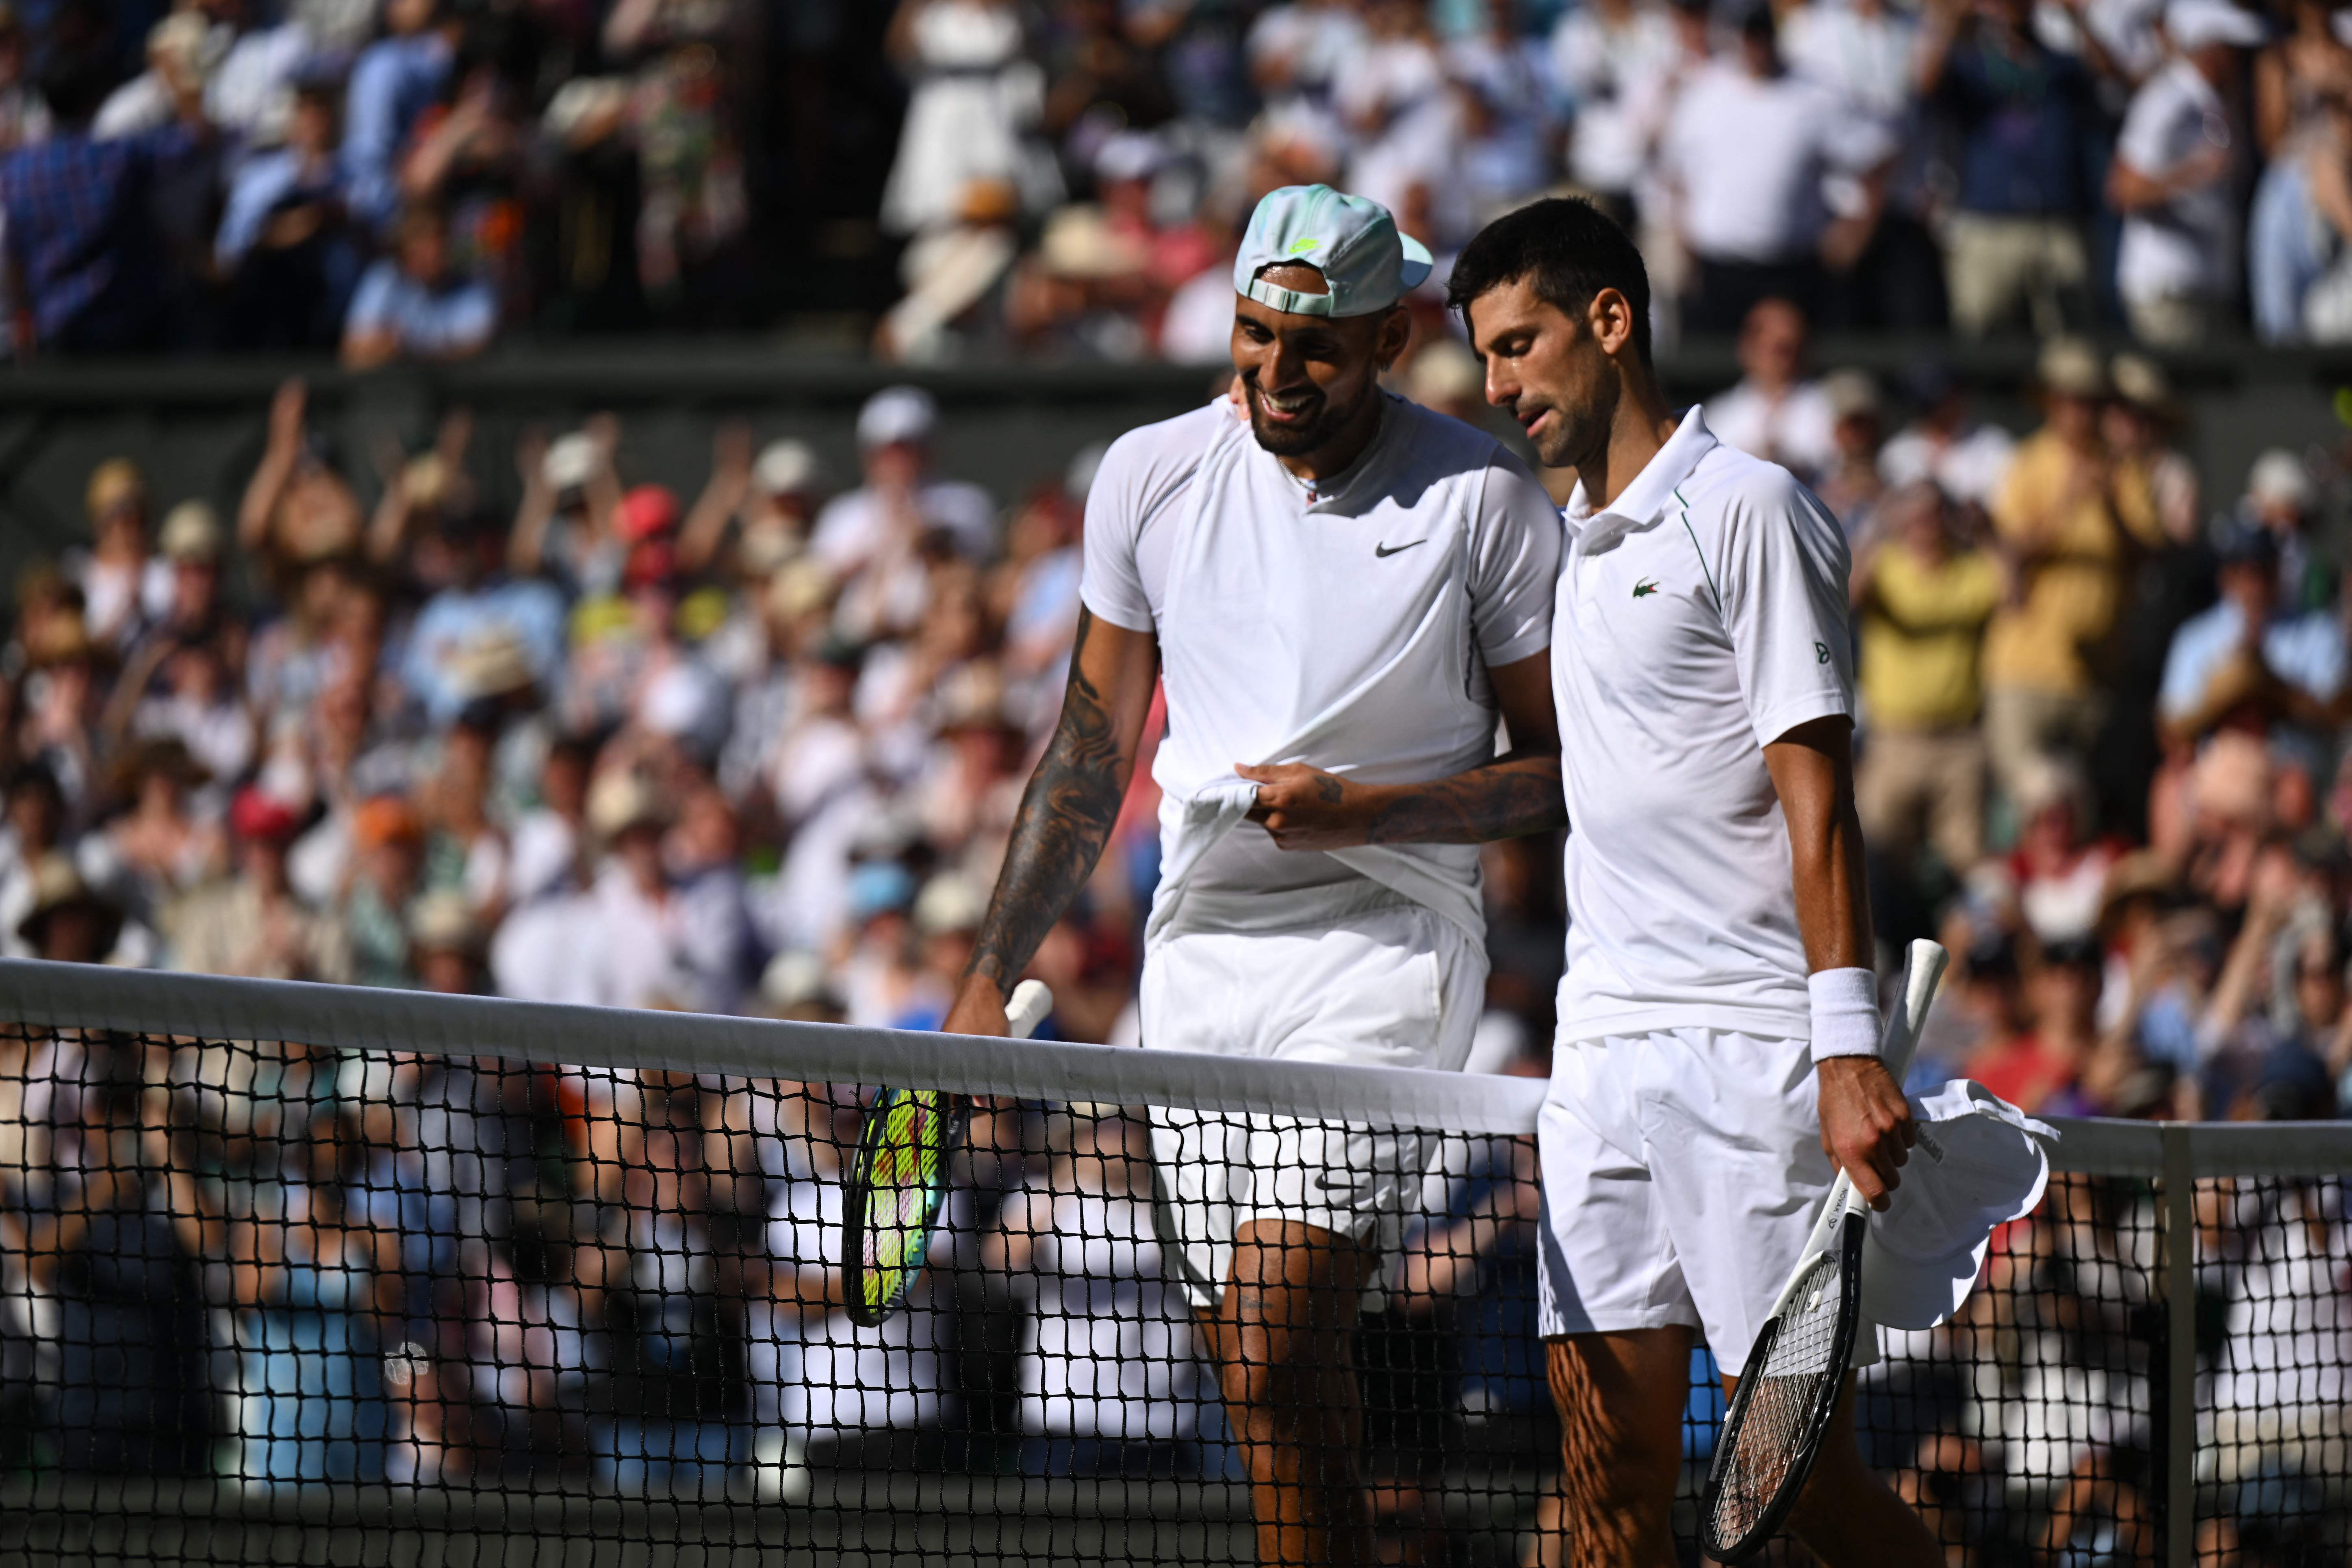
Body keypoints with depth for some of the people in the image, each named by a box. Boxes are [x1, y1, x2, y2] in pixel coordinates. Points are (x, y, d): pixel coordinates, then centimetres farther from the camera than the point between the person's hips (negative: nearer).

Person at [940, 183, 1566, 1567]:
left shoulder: (1486, 503, -5)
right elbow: (1092, 751, 16)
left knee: (1271, 1349, -19)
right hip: (1199, 953, 5)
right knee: (1282, 1389, 4)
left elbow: (1567, 769, -1)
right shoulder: (1150, 477, 6)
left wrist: (1363, 810, -15)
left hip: (1381, 952, -5)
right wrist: (992, 978, 14)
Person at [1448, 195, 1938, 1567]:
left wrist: (1850, 1050, -19)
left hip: (1753, 1048, -8)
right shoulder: (1581, 546, 19)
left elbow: (1816, 791, -12)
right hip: (1603, 1052, 8)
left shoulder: (1748, 511, -5)